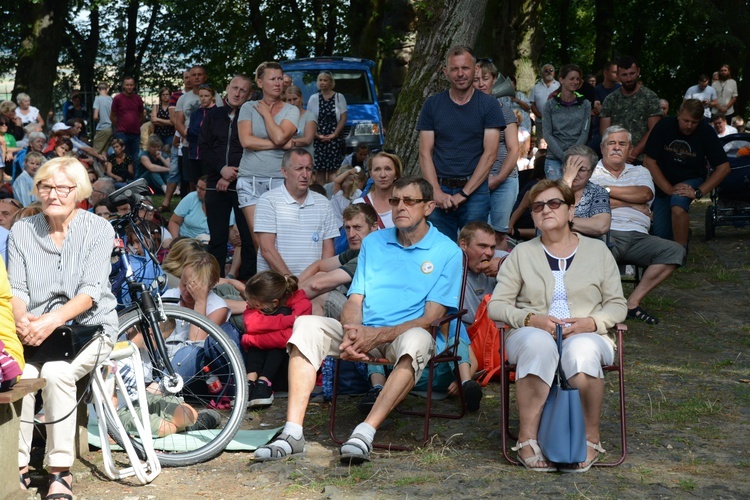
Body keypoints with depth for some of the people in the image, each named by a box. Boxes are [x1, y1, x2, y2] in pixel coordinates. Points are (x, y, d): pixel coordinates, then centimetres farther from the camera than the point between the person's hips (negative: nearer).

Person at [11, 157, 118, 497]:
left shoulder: (98, 229, 0)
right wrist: (21, 319, -22)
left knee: (56, 372, -33)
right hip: (36, 329, 2)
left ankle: (60, 472, -21)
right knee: (18, 374, -31)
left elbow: (91, 290, -10)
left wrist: (52, 320, -26)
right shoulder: (22, 231, 8)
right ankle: (18, 468, -18)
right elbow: (16, 288, 2)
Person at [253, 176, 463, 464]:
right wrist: (351, 332, -13)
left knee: (417, 339, -39)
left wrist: (378, 335, -19)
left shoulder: (448, 252, 1)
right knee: (307, 325, -22)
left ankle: (365, 433, -45)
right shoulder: (373, 242, 16)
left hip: (402, 335, -4)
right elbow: (355, 300, 11)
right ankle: (292, 433, -30)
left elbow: (431, 318, -7)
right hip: (362, 333, 4)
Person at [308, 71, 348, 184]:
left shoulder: (339, 97, 7)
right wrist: (317, 135, -8)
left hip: (334, 139, -2)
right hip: (318, 139, 2)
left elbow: (343, 118, 1)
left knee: (333, 170, -10)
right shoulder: (313, 98, 11)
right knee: (320, 170, -2)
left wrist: (334, 135, -9)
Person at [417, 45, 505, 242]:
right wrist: (436, 192, -9)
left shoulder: (489, 105, 2)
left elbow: (490, 153, -4)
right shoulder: (432, 105, 8)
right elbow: (425, 152, 5)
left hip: (475, 190, -1)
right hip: (439, 190, 2)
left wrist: (464, 193, -10)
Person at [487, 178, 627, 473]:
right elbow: (496, 305, 8)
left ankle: (591, 438, -25)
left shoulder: (597, 251, 15)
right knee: (538, 343, -38)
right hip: (531, 334, 0)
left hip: (586, 335, 0)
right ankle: (527, 439, -36)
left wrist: (591, 322, -11)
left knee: (581, 349, -38)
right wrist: (531, 319, -11)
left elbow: (617, 305, 11)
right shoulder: (522, 253, 14)